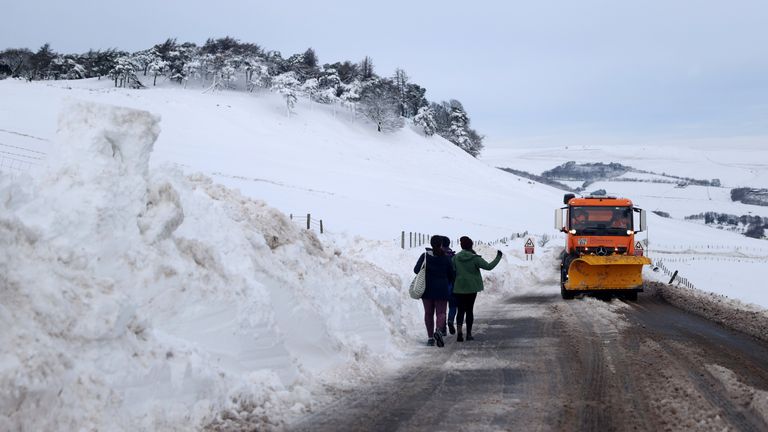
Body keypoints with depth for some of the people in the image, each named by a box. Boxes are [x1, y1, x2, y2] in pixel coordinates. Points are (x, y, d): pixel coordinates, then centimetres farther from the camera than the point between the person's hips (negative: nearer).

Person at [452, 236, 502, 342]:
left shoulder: (456, 258, -2)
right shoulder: (475, 258, -10)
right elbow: (488, 266, -11)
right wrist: (498, 257, 1)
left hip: (459, 288, 1)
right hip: (472, 288, -1)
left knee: (461, 310, 5)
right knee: (469, 310, 10)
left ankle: (459, 331, -16)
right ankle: (469, 334, 12)